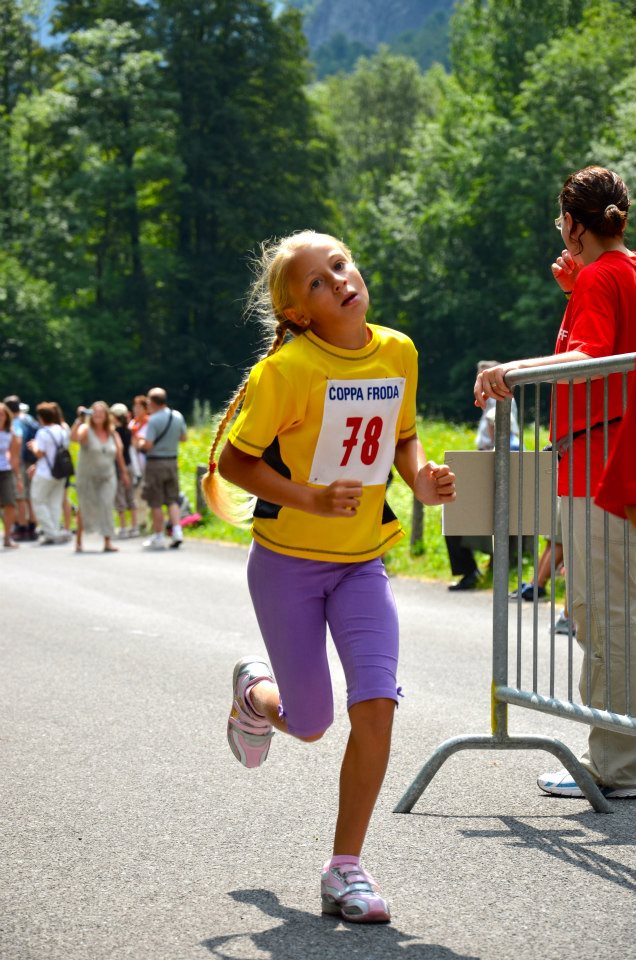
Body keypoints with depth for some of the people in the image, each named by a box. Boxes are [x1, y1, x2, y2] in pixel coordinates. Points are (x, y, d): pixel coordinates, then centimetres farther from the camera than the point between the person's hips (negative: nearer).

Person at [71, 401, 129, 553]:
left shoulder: (112, 432, 5)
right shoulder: (86, 430, -9)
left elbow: (119, 453, 14)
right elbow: (74, 437, -30)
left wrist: (123, 472, 17)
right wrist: (79, 420, -39)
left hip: (107, 477, 3)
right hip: (87, 476, -3)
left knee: (107, 507, -7)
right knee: (85, 508, 5)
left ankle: (108, 542, -8)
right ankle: (79, 541, 19)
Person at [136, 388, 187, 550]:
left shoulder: (153, 420, -16)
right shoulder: (177, 416, 3)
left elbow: (148, 445, -19)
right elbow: (184, 437, 15)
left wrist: (140, 442, 1)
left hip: (155, 462, -6)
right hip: (173, 461, 6)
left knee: (156, 503, 2)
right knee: (172, 500, 13)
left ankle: (159, 538, 6)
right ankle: (177, 531, 0)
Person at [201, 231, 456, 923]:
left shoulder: (398, 353, -2)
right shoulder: (287, 369, -17)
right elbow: (231, 460, -13)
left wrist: (420, 476, -7)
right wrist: (309, 498, -25)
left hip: (361, 562, 3)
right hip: (286, 561, -3)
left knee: (376, 705, -12)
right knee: (310, 724, 6)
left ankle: (346, 868, 3)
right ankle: (255, 692, 44)